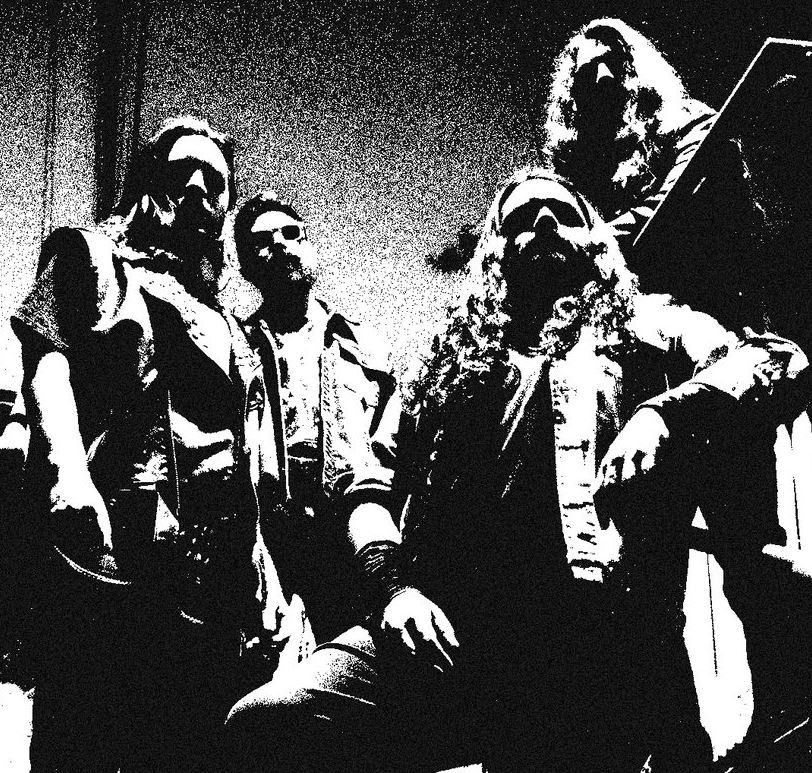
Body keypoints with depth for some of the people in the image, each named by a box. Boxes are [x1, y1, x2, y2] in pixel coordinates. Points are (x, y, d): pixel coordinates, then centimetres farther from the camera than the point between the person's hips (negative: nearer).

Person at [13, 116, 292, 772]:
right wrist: (66, 471, -26)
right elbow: (47, 366, -8)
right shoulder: (95, 255, 11)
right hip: (114, 563, -6)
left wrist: (267, 581, 18)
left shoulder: (229, 330, 28)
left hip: (214, 590, 6)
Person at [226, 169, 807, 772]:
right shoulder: (460, 361, 27)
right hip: (458, 626, 3)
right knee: (268, 720, -18)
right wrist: (396, 583, 0)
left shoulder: (641, 322, 20)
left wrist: (663, 411, -13)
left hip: (608, 637, -2)